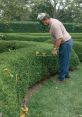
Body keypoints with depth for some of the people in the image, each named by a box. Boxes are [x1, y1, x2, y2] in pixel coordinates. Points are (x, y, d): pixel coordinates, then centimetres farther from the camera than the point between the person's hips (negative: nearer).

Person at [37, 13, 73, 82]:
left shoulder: (54, 24, -24)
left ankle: (61, 78, 9)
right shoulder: (52, 22, 9)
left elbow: (59, 38, -29)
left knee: (63, 61, -1)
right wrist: (55, 47, 16)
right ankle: (66, 74, 34)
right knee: (64, 60, 20)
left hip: (65, 43, -10)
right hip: (65, 42, 10)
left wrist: (54, 49, -24)